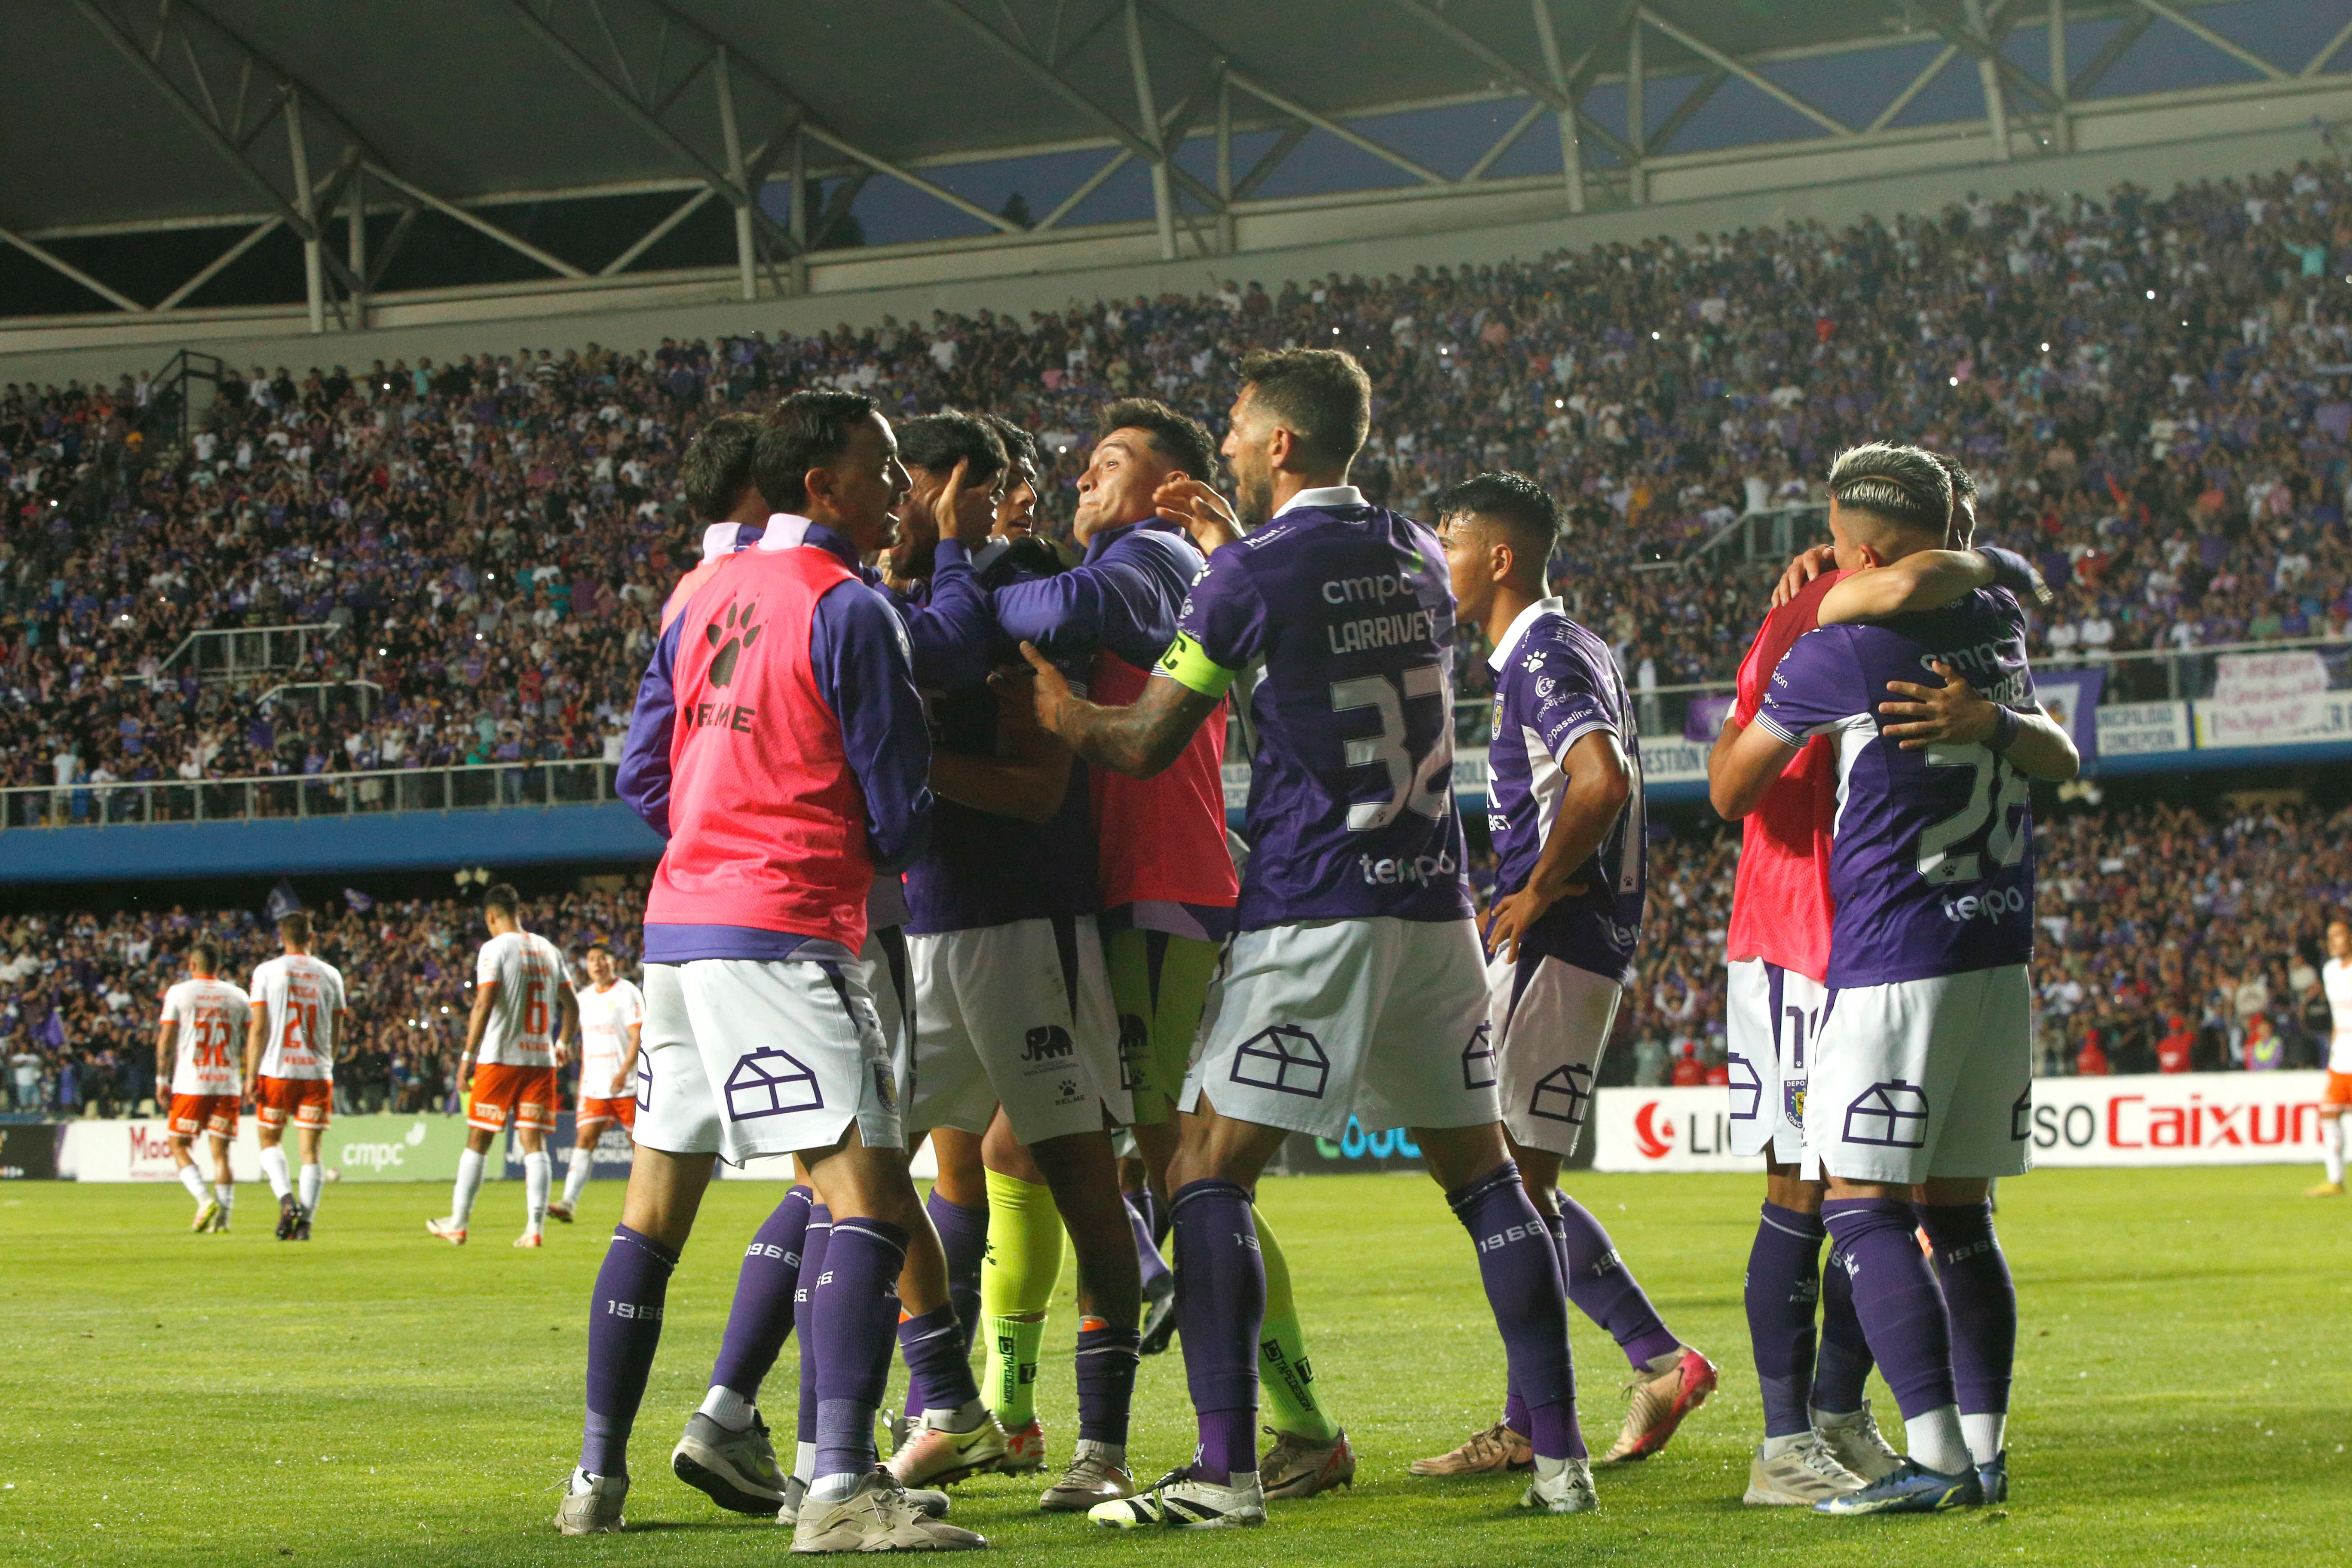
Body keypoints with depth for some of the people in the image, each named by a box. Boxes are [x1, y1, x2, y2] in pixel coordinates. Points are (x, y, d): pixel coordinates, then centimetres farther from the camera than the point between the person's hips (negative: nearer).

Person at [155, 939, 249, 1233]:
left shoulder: (179, 993, 1)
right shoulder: (237, 996, 9)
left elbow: (166, 1038, -3)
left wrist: (162, 1078, 3)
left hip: (190, 1084, -3)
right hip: (228, 1085, 3)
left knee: (179, 1146, 9)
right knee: (220, 1151, 5)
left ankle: (205, 1200, -10)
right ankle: (223, 1216, -3)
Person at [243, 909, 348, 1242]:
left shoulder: (266, 971, -2)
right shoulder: (330, 975, 5)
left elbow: (258, 1028, -6)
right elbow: (336, 1031, 12)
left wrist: (251, 1075, -3)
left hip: (277, 1070, -1)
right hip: (317, 1073, 2)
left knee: (269, 1140, 15)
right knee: (310, 1150, 4)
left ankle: (287, 1200, -7)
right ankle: (306, 1220, -3)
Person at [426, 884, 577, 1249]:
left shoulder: (495, 949, -6)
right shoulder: (549, 950, 12)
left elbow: (485, 1003, -16)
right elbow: (571, 1006, 18)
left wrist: (468, 1054, -13)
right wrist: (562, 1042, 34)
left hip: (500, 1058, -4)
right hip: (541, 1060, 4)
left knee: (478, 1142, 5)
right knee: (534, 1143, 2)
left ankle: (457, 1224, 11)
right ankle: (535, 1228, -7)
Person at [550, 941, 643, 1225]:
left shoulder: (628, 994, -6)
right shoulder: (584, 998, 13)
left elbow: (638, 1037, -12)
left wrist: (623, 1072, -23)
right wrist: (582, 1080, 21)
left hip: (627, 1085, -5)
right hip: (595, 1085, 5)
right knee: (585, 1140, -7)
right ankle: (569, 1204, -16)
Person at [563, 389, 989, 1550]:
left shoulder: (705, 599, 15)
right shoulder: (849, 610, -8)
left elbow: (642, 777, 19)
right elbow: (899, 810, -5)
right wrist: (881, 854, 16)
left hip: (677, 921, 9)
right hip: (783, 933, -9)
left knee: (656, 1206, 15)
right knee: (869, 1192, -14)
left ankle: (597, 1476, 20)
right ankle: (842, 1487, -26)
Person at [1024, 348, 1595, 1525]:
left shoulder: (1260, 571, -8)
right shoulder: (1417, 557, 12)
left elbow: (1146, 743, -4)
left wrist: (1050, 706, 14)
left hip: (1313, 917, -6)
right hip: (1434, 907, 7)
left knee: (1206, 1178, -1)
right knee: (1482, 1172, 12)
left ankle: (1225, 1472, -9)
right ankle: (1560, 1457, 8)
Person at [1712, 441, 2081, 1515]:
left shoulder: (1840, 654, -9)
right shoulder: (1998, 624, 9)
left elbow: (1730, 793, 4)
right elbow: (2063, 762, 25)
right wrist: (1994, 719, 10)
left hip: (1894, 963, -7)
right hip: (2002, 959, 7)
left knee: (1862, 1207, -7)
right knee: (1958, 1214, 12)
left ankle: (1936, 1456, -16)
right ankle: (1982, 1450, 10)